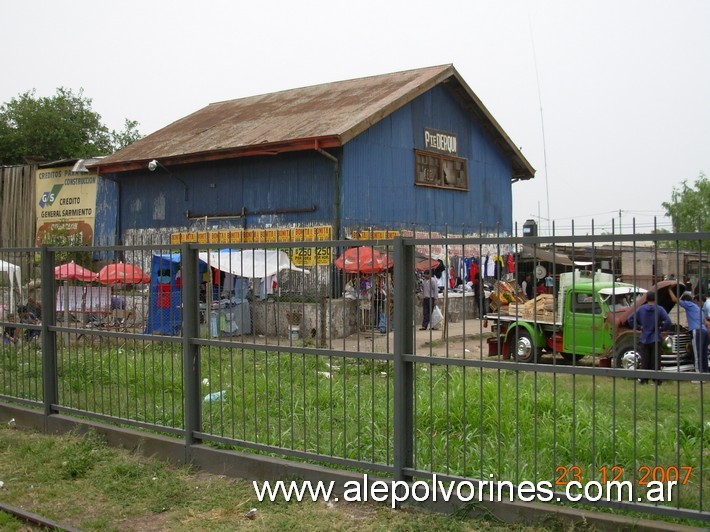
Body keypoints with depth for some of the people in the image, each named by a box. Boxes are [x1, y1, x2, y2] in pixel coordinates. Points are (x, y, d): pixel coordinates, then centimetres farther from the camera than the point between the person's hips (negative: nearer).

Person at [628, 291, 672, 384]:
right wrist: (661, 328, -3)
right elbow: (668, 322, -17)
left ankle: (643, 379, 11)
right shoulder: (659, 309, -8)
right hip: (655, 339, -2)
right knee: (655, 361, 4)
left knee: (644, 361, 9)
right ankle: (656, 380, 5)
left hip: (644, 339, 2)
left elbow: (630, 320, 1)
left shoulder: (640, 309, 0)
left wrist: (639, 327, 6)